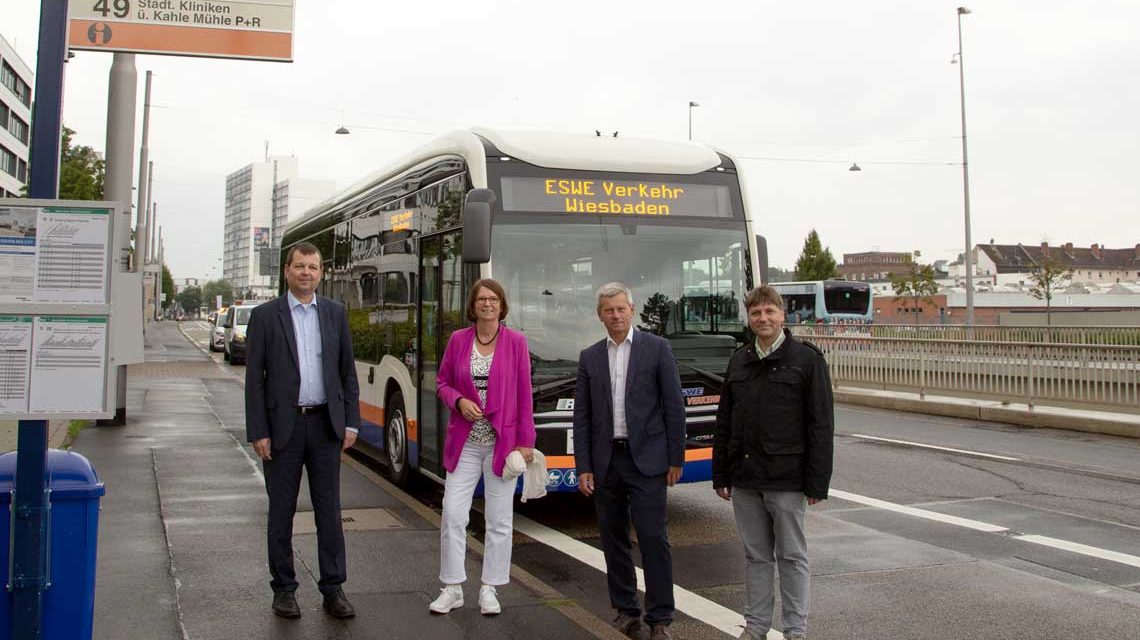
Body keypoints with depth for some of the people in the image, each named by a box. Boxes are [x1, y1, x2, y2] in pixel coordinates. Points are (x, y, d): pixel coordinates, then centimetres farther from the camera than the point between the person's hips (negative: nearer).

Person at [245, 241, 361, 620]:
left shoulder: (335, 313, 7)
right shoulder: (265, 315, -1)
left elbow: (348, 372, 9)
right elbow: (254, 378, -3)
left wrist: (351, 422, 2)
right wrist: (258, 432, -8)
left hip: (326, 425, 2)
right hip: (282, 426, -2)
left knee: (329, 509, 5)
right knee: (282, 511, 7)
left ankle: (333, 589, 13)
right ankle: (283, 589, 19)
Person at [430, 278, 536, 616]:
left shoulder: (516, 342, -2)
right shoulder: (458, 339, 4)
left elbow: (524, 394, -2)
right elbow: (442, 382, 11)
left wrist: (525, 441, -5)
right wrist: (459, 401, -11)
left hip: (502, 441, -1)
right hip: (464, 441, 2)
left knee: (500, 519, 5)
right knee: (452, 514, 1)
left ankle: (490, 589, 19)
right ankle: (452, 588, 15)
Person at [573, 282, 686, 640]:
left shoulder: (656, 349, -1)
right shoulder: (589, 357, 8)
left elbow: (673, 407, -2)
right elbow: (581, 417, 7)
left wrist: (676, 459, -5)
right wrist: (583, 468, 1)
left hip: (646, 459, -3)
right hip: (605, 460, 4)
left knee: (653, 537, -5)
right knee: (613, 539, 9)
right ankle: (626, 611, 21)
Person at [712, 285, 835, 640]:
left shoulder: (806, 358, -5)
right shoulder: (739, 361, 10)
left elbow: (821, 424, -7)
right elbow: (724, 422, 12)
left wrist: (817, 482, -11)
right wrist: (720, 475, 9)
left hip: (786, 479, -4)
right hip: (744, 478, 4)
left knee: (792, 557, 6)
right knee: (756, 555, 13)